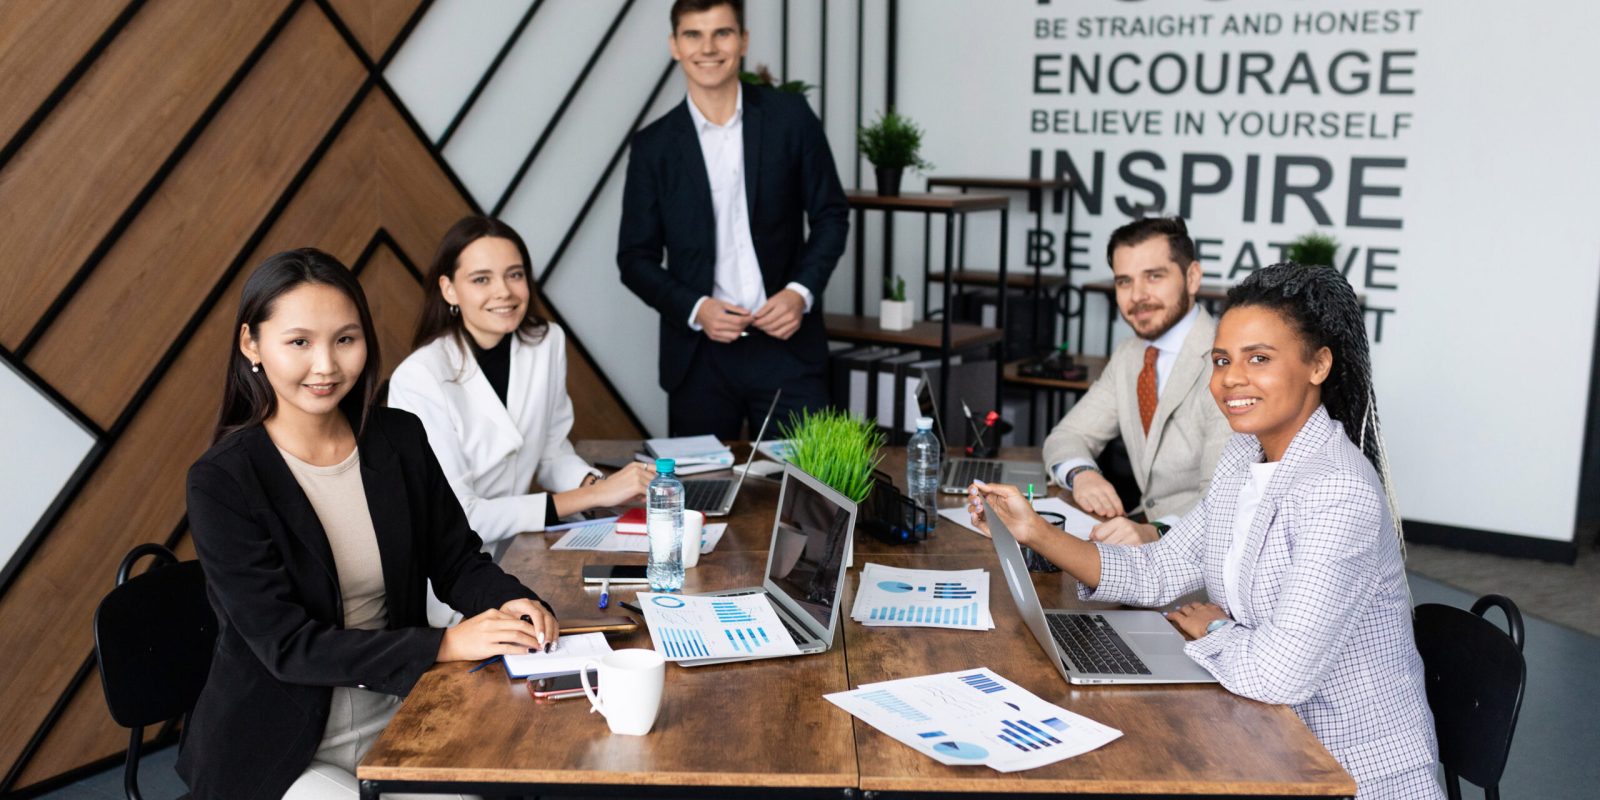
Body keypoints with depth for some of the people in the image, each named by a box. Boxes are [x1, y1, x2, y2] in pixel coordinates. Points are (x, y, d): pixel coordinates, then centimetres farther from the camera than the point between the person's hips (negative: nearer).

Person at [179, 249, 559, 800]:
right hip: (278, 752, -4)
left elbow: (457, 562, 5)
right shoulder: (222, 481, -16)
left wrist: (513, 602, -17)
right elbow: (287, 645, -20)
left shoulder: (400, 439, -2)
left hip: (395, 719, 4)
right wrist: (443, 645, -27)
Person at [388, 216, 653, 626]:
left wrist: (596, 482, -14)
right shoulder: (418, 380, -20)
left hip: (516, 549, 6)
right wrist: (593, 496, -22)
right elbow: (456, 517, -20)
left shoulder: (547, 342, -3)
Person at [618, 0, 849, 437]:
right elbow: (635, 257, 5)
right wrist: (695, 308, -11)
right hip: (699, 356, 1)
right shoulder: (654, 145, 3)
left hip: (787, 344, 0)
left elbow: (830, 215, 7)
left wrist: (800, 292, -8)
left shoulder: (790, 117, 2)